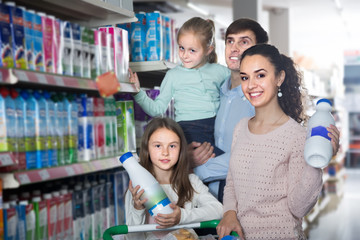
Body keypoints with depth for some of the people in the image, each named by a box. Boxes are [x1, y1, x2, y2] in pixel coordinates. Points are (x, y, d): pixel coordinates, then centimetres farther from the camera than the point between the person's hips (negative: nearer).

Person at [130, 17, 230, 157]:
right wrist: (138, 92, -2)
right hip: (189, 131, -4)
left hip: (218, 126, 4)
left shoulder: (220, 71, 17)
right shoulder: (174, 75, 13)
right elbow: (157, 109, 10)